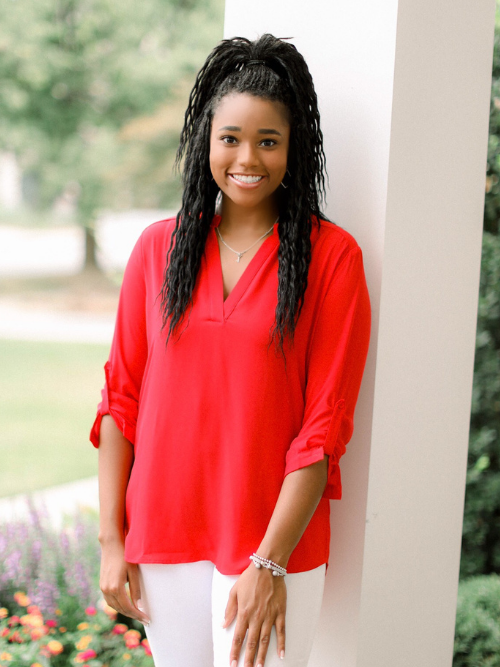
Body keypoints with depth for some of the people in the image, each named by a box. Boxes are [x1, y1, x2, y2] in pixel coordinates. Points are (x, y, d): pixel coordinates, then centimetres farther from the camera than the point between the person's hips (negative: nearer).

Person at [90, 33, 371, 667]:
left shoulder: (331, 256, -5)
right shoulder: (158, 247, 4)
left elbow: (324, 427, -8)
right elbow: (121, 399, 6)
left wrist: (270, 563, -13)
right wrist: (111, 539, 1)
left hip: (274, 542, -3)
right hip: (163, 536, 3)